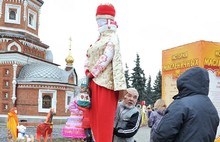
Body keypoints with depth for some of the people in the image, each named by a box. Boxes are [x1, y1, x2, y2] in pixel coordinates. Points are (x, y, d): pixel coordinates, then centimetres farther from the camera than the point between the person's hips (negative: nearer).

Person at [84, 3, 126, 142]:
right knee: (95, 116, 8)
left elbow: (106, 57, -14)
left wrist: (91, 73, -14)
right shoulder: (101, 39, 22)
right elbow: (90, 57, 18)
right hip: (95, 81, 9)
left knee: (103, 117, -8)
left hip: (104, 81, -9)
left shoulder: (112, 37, -3)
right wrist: (88, 71, 1)